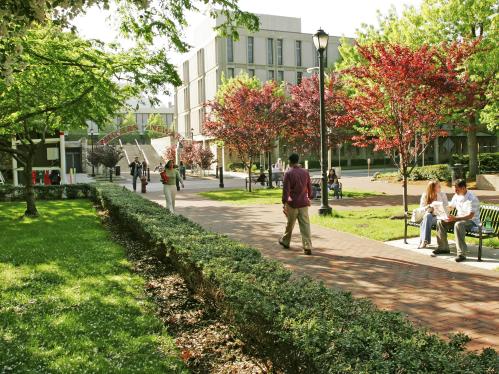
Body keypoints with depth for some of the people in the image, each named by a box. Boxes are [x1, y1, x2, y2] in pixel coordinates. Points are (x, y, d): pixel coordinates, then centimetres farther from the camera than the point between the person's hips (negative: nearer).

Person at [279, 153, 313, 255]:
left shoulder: (288, 173, -9)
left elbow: (286, 189, -14)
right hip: (304, 203, 3)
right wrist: (309, 198, 29)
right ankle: (307, 247, -5)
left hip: (292, 203, -3)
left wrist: (284, 203, -12)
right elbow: (309, 187, 14)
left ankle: (285, 241, 34)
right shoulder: (305, 172, 5)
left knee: (290, 224, 14)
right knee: (305, 225, 1)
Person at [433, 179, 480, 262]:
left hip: (472, 221, -8)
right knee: (440, 221, -6)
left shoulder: (471, 199, -22)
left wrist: (455, 218, -38)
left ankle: (461, 253, -37)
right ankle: (443, 247, 5)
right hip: (459, 219, 8)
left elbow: (470, 216, -29)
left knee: (458, 224, -39)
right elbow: (450, 207, 16)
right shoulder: (456, 196, 2)